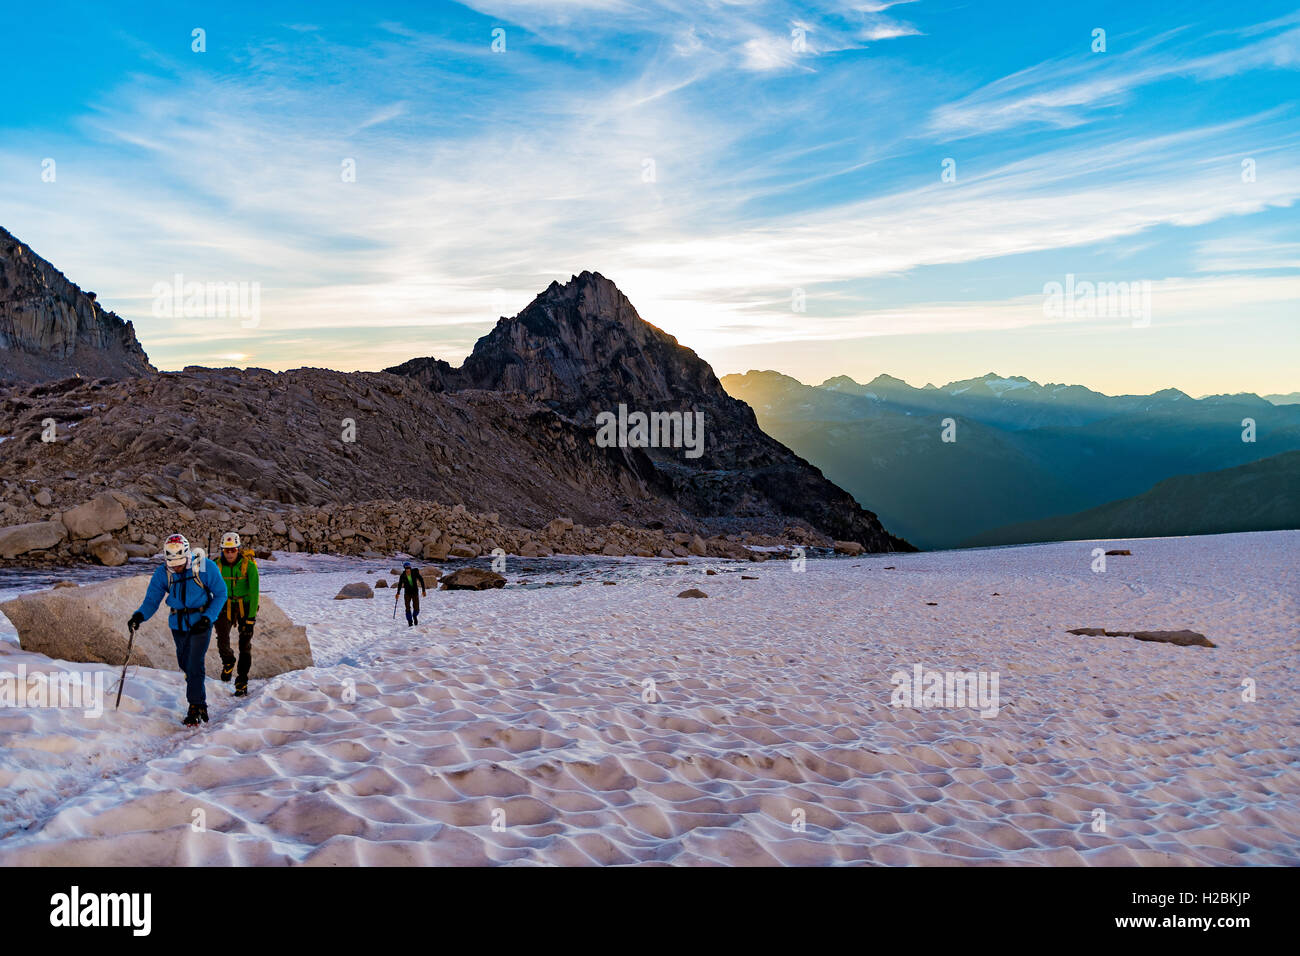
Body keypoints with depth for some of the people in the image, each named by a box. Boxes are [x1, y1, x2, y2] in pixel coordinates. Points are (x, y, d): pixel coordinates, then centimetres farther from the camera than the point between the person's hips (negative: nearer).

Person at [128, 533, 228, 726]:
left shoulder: (204, 567, -16)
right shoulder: (162, 573, -7)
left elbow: (221, 594, -8)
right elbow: (152, 600, -6)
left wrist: (208, 618, -19)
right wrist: (139, 615, -27)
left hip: (201, 622, -4)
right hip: (178, 624, 4)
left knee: (194, 664, -13)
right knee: (185, 664, 11)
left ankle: (196, 708, -4)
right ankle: (200, 703, 29)